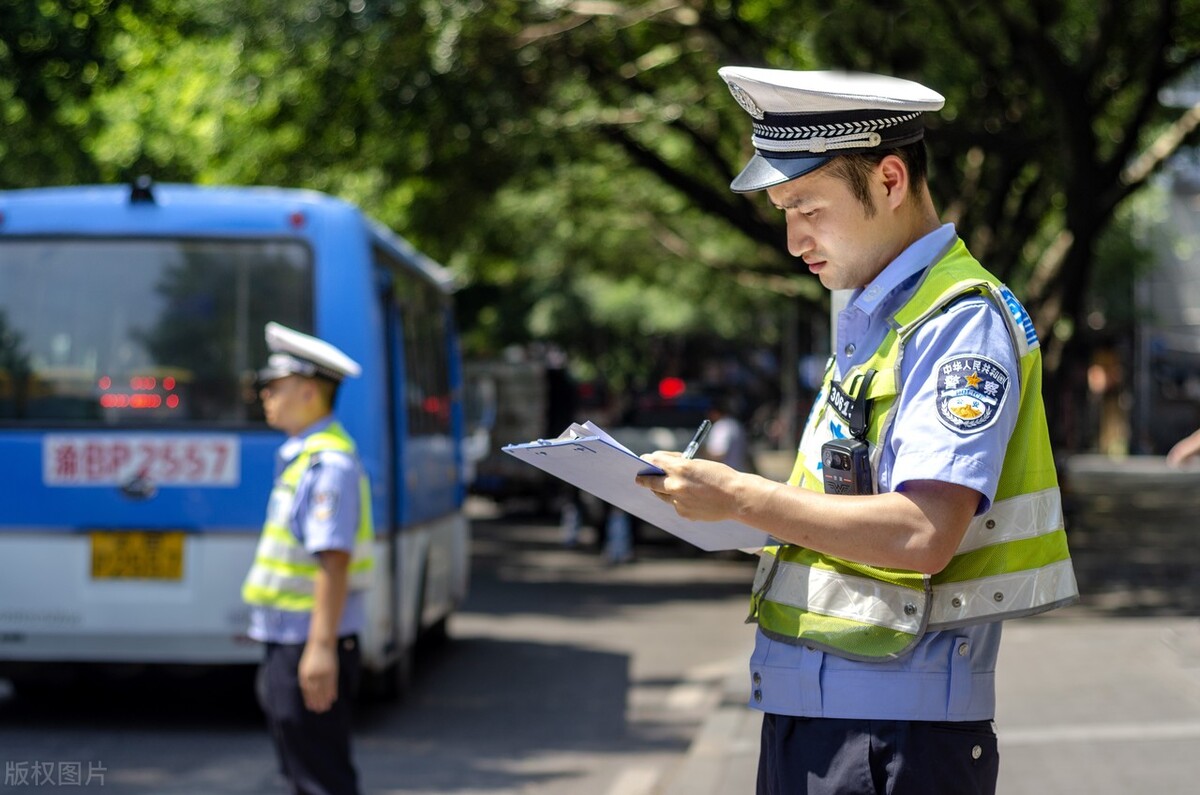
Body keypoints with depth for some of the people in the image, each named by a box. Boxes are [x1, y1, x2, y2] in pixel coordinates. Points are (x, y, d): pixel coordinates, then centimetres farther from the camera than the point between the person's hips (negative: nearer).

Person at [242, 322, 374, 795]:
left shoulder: (328, 462, -18)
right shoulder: (299, 455, 14)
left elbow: (334, 560, -25)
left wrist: (321, 647, -28)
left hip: (309, 645, -10)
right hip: (288, 641, 10)